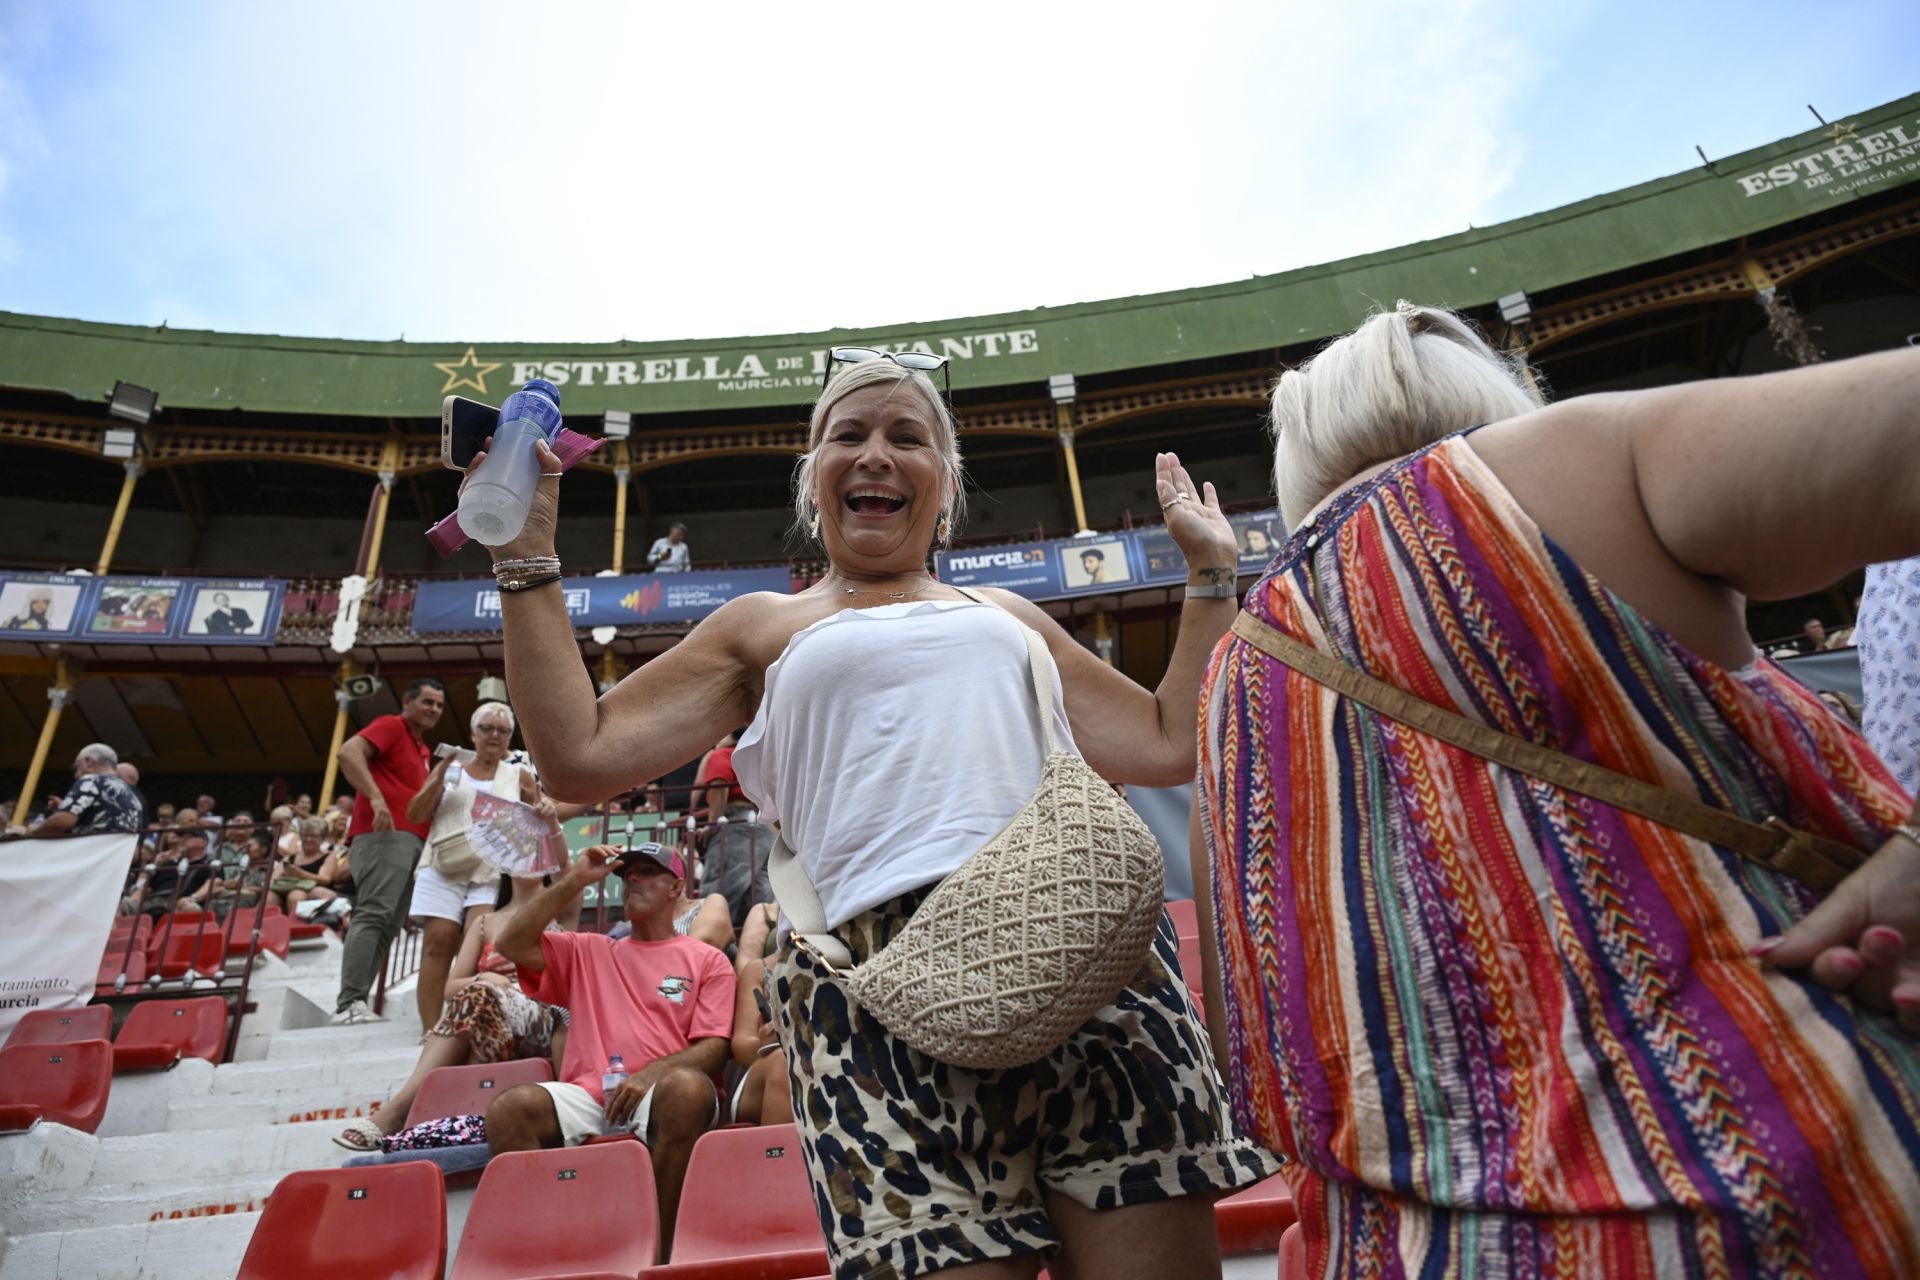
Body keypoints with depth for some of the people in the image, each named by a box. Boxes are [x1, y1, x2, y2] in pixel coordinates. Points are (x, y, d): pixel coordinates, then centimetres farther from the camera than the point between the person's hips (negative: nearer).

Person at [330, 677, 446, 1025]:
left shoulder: (421, 747, 26)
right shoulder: (391, 726, 2)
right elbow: (348, 751, -16)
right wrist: (375, 796, -26)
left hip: (411, 840, 9)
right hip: (386, 834, -9)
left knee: (387, 924, 5)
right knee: (373, 914, -17)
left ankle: (355, 1003, 6)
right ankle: (349, 1003, -21)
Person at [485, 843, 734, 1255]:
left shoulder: (707, 960, 12)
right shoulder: (587, 951, 23)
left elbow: (713, 1048, 2)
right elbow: (510, 943, 10)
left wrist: (651, 1074, -16)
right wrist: (575, 880, 7)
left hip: (661, 1099, -2)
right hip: (587, 1097, 3)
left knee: (687, 1087, -37)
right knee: (511, 1106, -27)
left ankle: (656, 1249, -25)